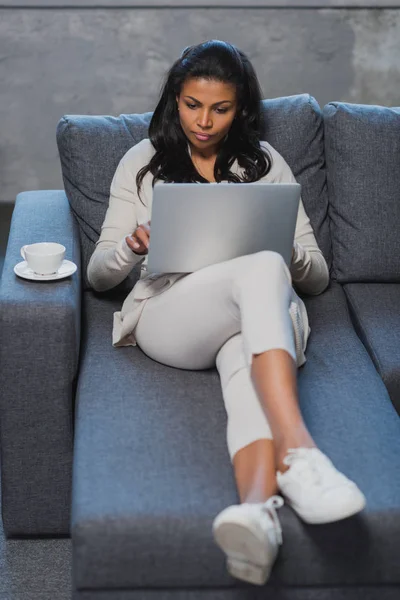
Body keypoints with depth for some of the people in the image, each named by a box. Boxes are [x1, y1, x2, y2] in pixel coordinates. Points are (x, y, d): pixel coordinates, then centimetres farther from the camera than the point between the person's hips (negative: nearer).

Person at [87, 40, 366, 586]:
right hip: (169, 312, -2)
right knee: (261, 269, -38)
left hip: (262, 315, 2)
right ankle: (296, 449, -60)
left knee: (246, 361, -39)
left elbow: (317, 276, 18)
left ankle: (258, 505, -68)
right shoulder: (143, 161, 20)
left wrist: (288, 255, -7)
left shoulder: (266, 162, 23)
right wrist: (132, 249, -9)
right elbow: (98, 275, 16)